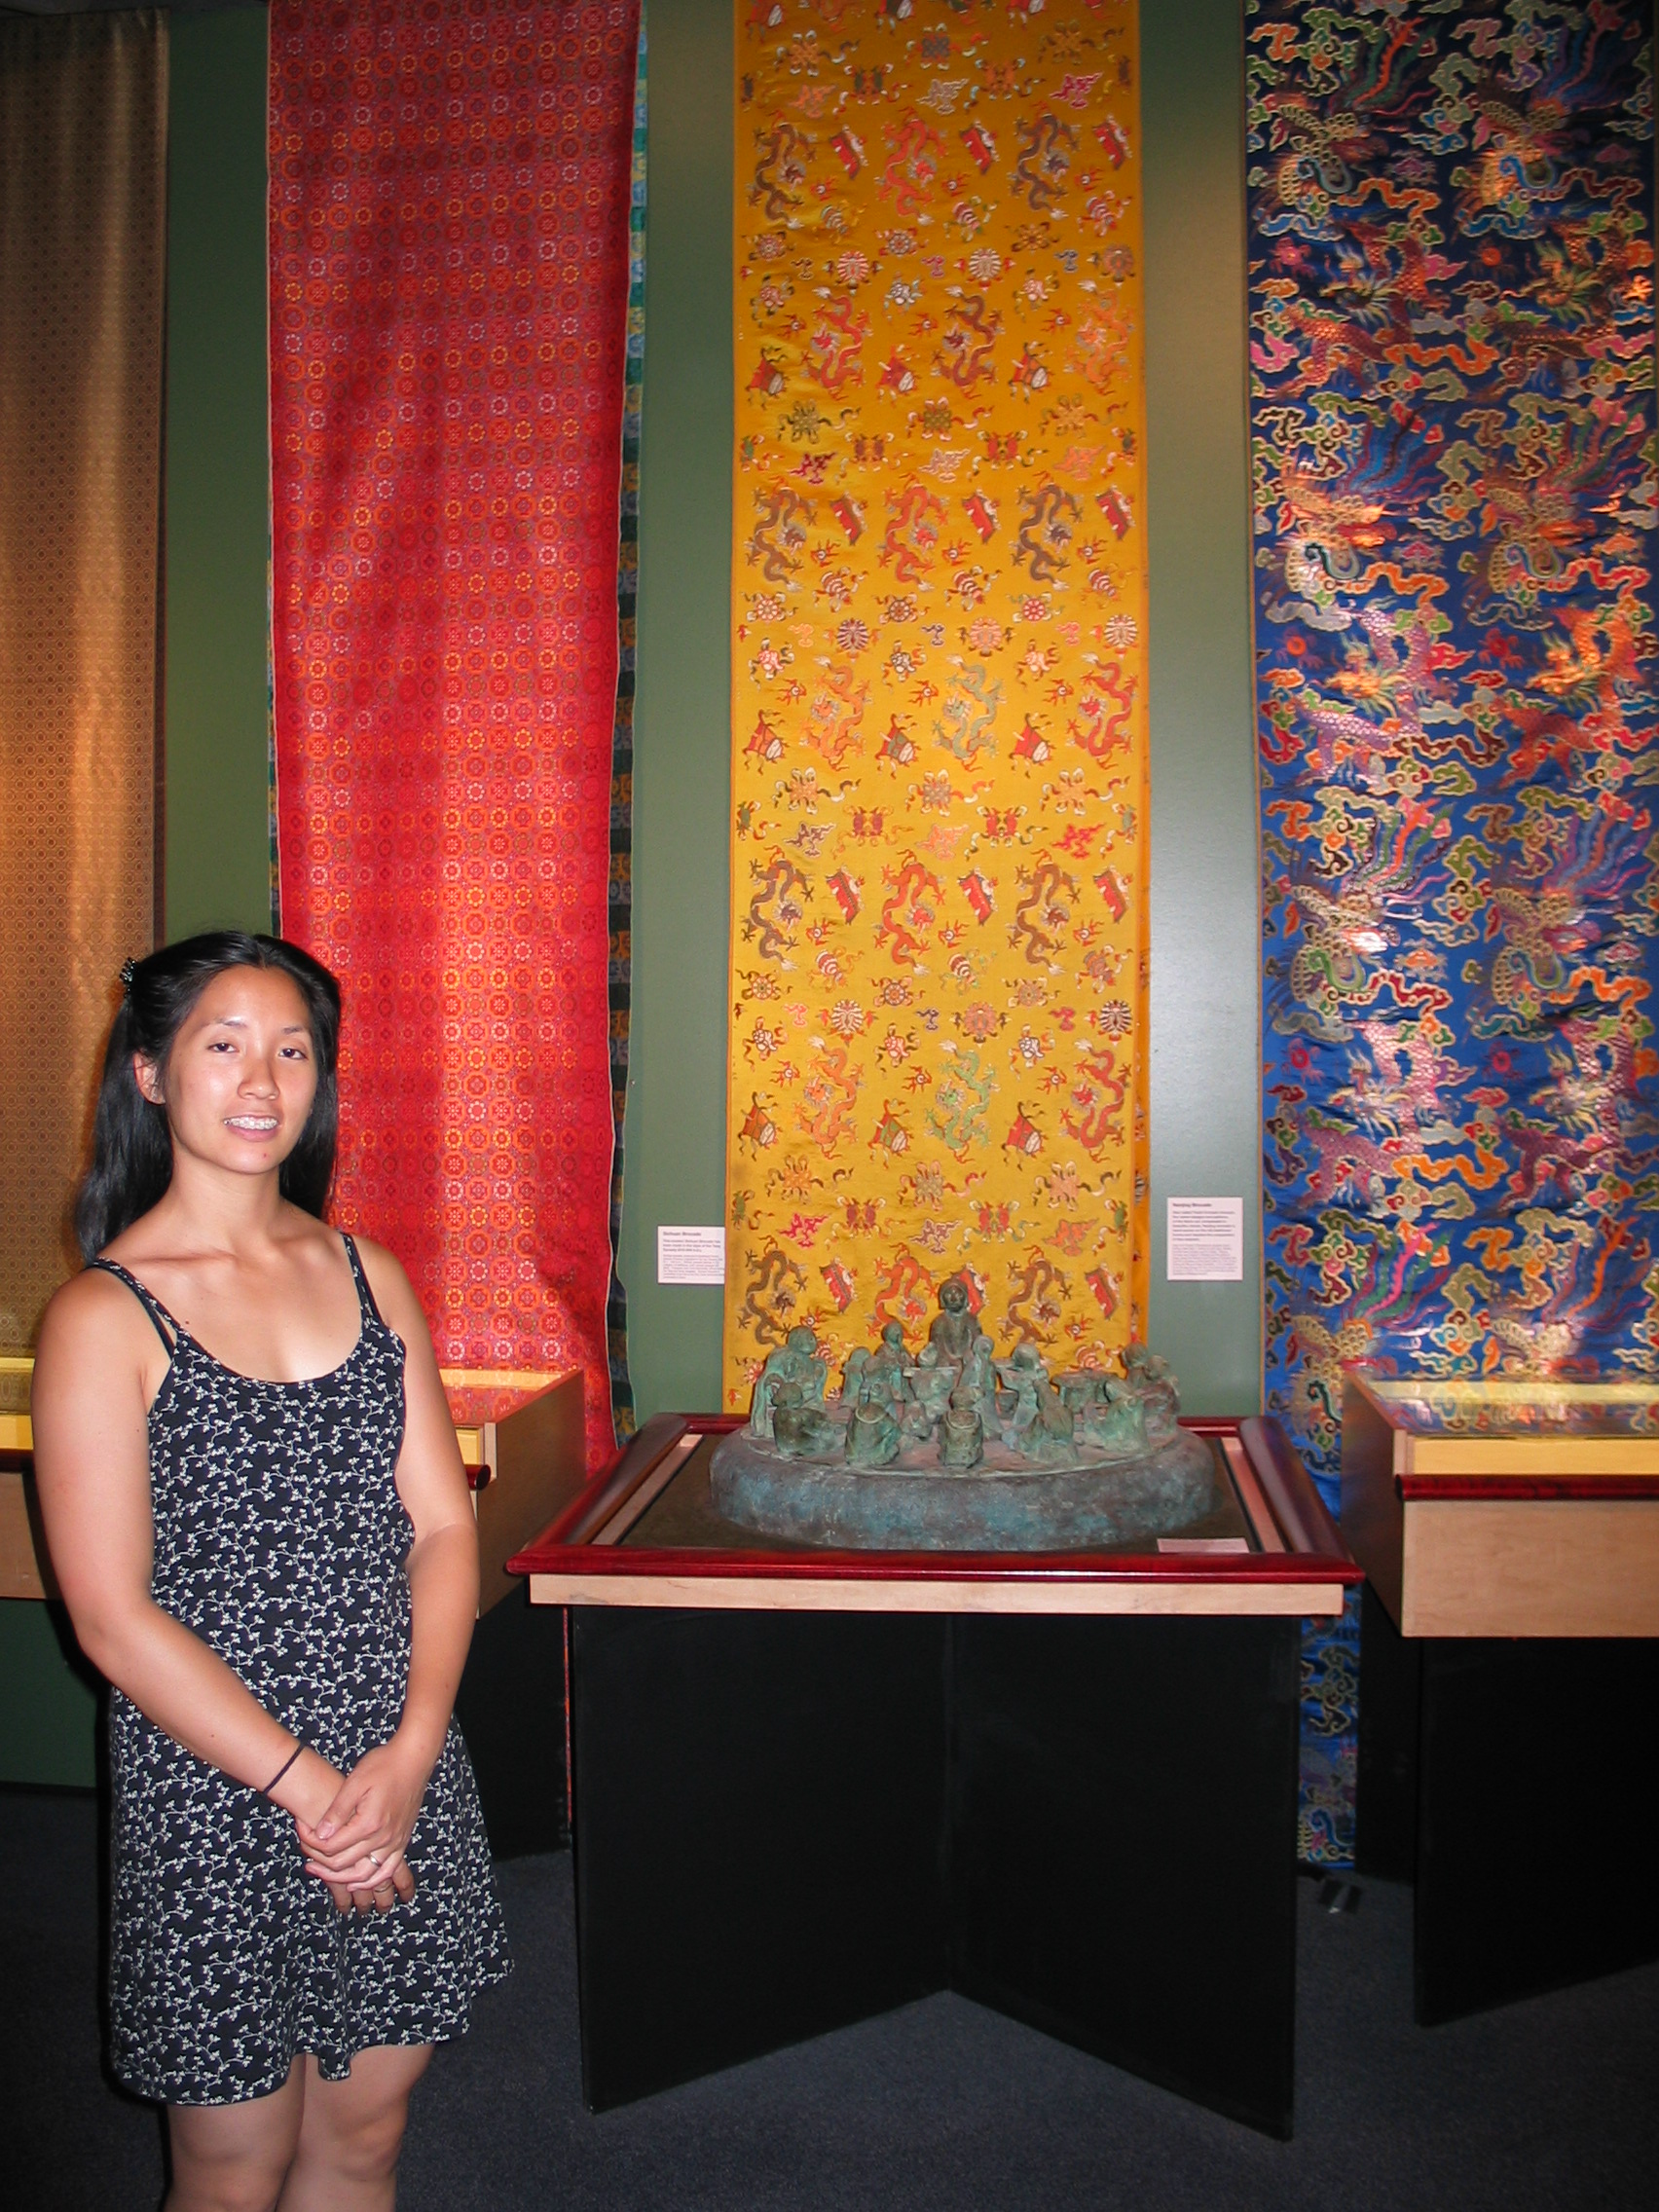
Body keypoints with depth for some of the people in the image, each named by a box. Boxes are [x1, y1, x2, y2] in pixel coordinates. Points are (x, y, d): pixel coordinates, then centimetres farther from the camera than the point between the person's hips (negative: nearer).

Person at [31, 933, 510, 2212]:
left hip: (404, 1774, 4)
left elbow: (443, 1525, 2)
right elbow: (114, 1618, -13)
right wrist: (308, 1785, -14)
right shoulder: (104, 1317, -11)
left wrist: (408, 1755, -10)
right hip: (213, 1795, -4)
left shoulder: (369, 1276, 4)